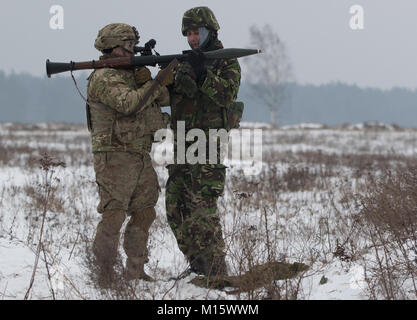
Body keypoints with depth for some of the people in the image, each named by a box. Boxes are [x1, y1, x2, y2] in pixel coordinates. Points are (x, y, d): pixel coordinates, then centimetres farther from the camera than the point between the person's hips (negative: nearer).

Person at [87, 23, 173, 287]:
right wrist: (157, 83, -20)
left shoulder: (132, 74, 17)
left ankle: (135, 271, 18)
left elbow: (164, 99, 13)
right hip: (115, 158, -9)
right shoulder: (104, 78, -11)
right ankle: (105, 275, -7)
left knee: (144, 213, 10)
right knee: (113, 216, -11)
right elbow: (128, 103, -26)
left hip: (140, 157, 9)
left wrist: (148, 81, -6)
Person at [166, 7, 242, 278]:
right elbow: (167, 96, 10)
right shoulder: (185, 64, 19)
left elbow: (226, 96, -15)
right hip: (182, 146, 8)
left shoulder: (227, 63, 0)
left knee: (203, 208, -14)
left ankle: (216, 270, -12)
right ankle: (198, 266, 15)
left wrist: (203, 73, -23)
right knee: (176, 207, 6)